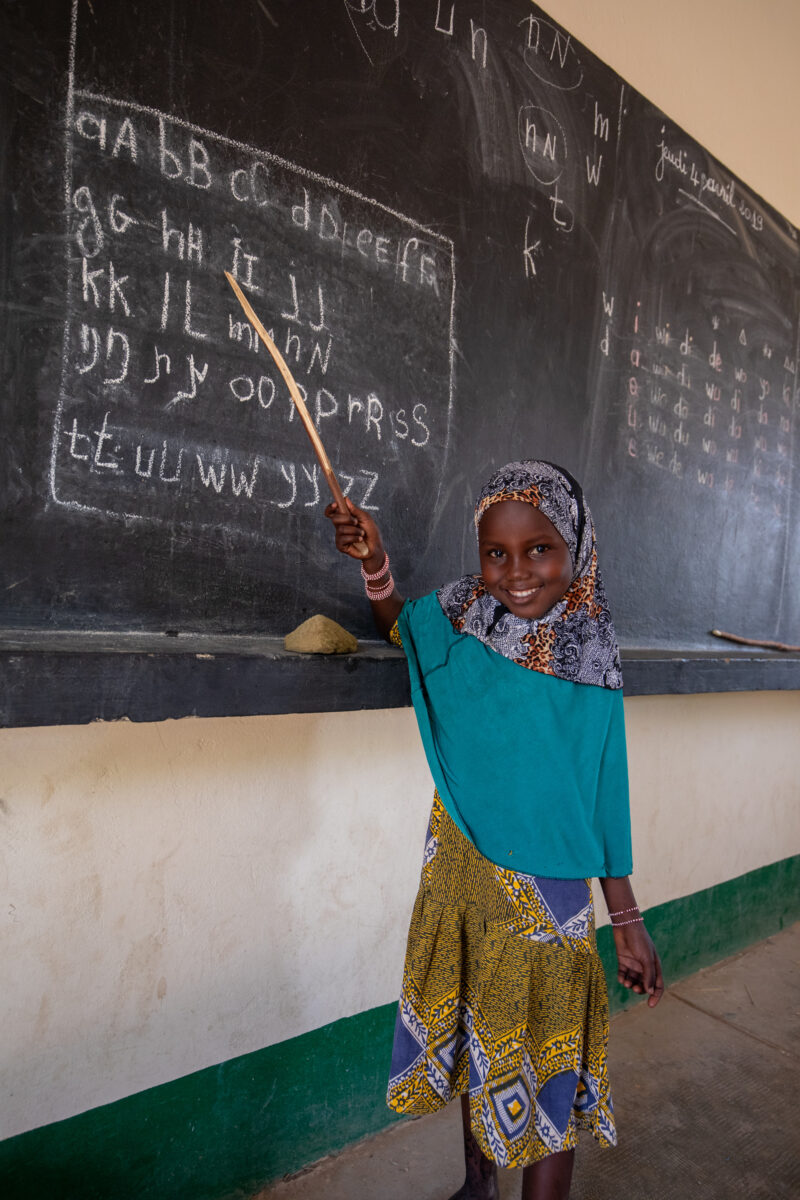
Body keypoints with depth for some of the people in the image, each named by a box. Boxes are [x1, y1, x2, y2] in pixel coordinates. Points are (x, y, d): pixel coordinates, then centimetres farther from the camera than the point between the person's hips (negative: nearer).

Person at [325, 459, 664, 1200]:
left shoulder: (590, 660, -14)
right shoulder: (458, 620, -8)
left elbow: (605, 792, -9)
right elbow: (397, 627, 12)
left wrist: (627, 919, -5)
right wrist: (374, 563, -9)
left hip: (547, 888, -3)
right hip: (461, 867, 4)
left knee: (543, 1063, 11)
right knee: (475, 1038, 23)